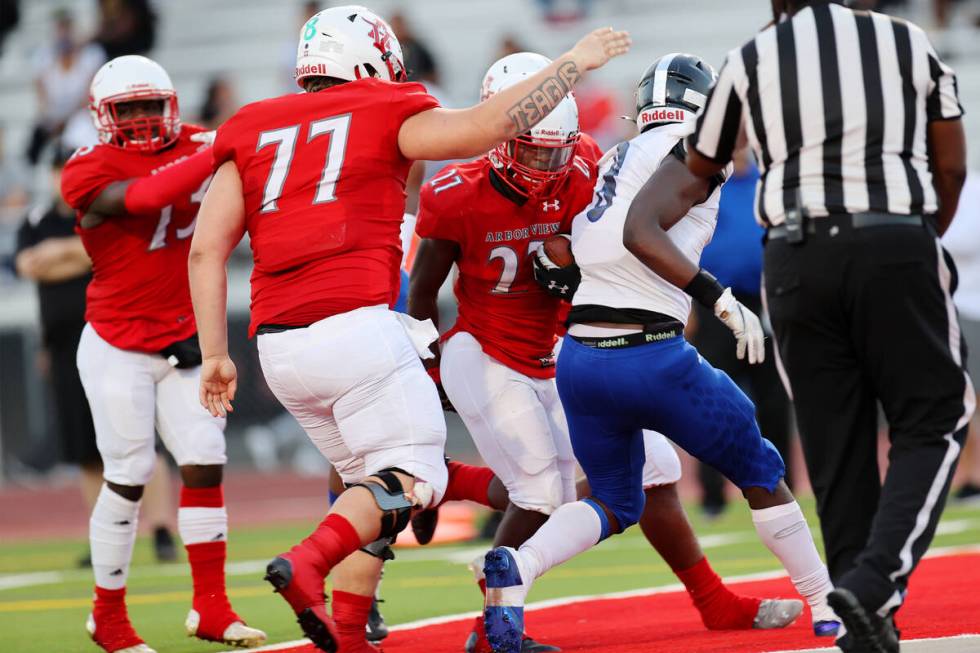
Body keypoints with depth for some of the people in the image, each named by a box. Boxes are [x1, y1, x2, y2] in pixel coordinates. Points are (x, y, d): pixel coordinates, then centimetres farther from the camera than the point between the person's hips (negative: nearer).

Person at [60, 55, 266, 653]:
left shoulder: (195, 147, 2)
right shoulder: (91, 172, -15)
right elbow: (144, 198, -32)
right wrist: (216, 155, -37)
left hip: (186, 344, 5)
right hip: (119, 348, -5)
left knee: (205, 465, -3)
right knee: (128, 478, -3)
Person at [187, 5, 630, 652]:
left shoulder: (252, 133, 19)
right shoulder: (385, 117, 7)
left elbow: (207, 248, 9)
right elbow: (488, 125, -7)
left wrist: (216, 353, 11)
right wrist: (573, 64, 6)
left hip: (278, 345, 6)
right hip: (353, 325, -6)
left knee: (370, 476, 20)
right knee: (411, 481, -2)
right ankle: (306, 564, -25)